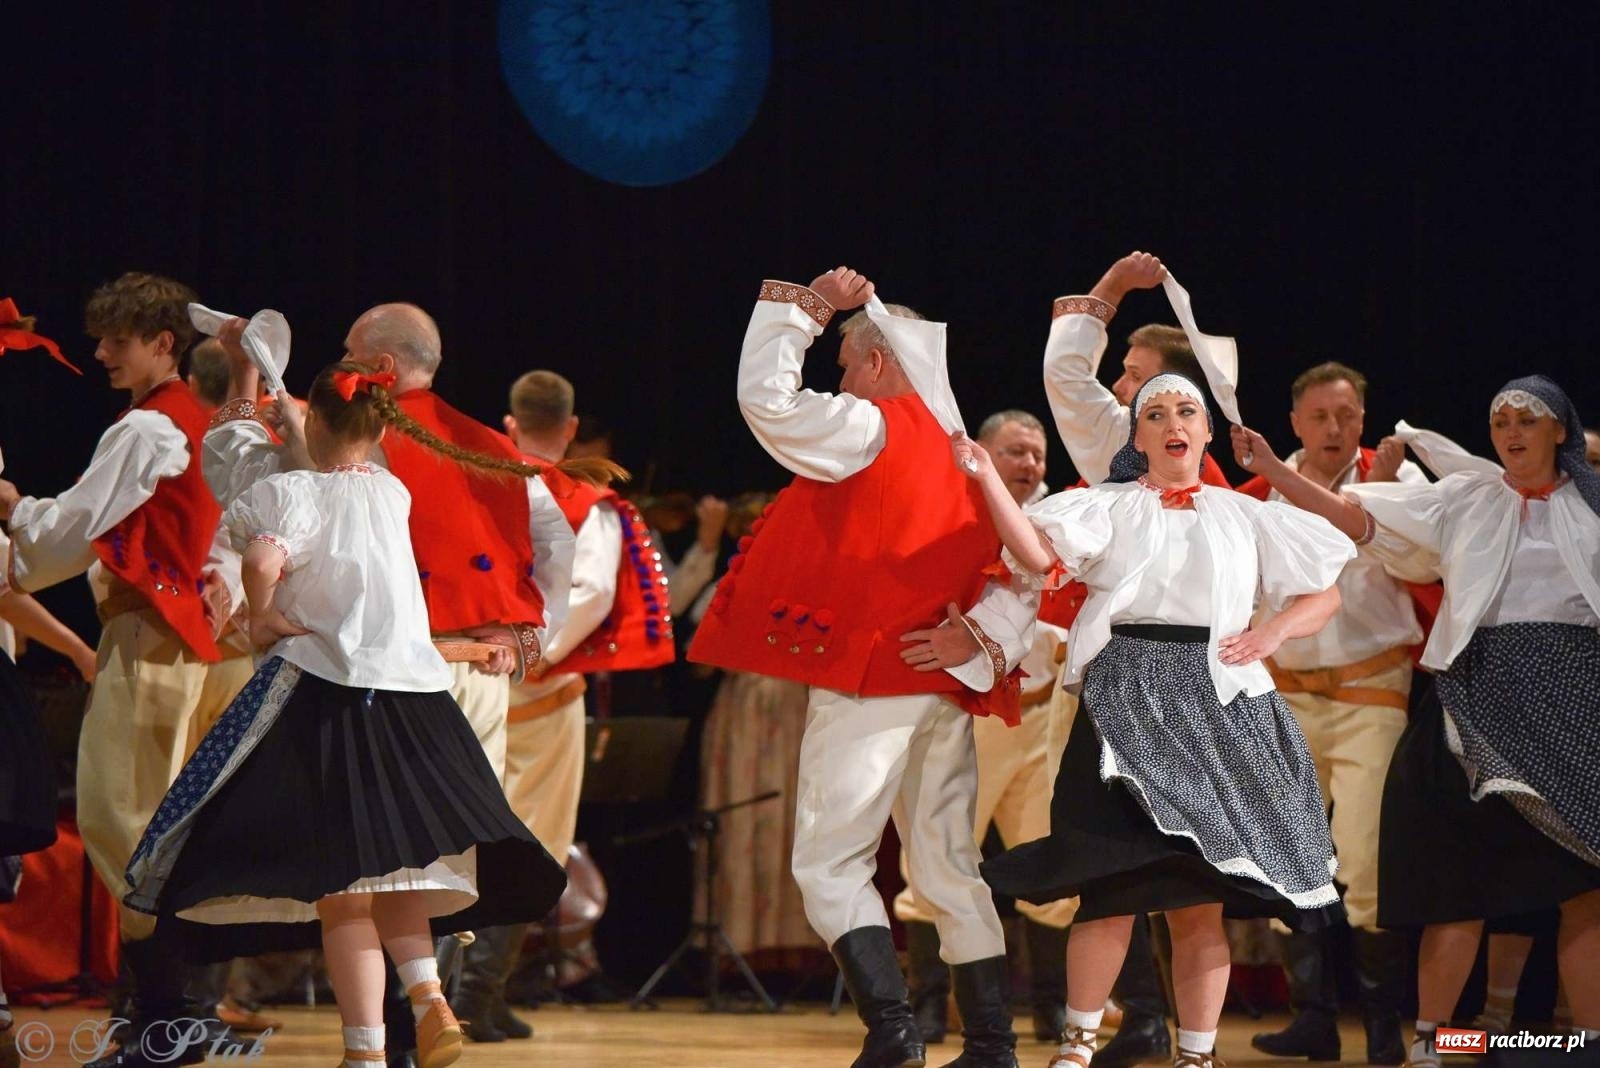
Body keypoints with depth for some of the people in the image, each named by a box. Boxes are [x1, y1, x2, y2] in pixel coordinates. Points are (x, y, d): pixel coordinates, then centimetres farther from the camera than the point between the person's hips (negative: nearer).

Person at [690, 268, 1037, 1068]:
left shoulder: (869, 431, -8)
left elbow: (766, 400, -8)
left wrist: (804, 310, 2)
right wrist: (979, 637, 1)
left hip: (867, 682, -7)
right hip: (945, 688, 7)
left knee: (829, 860, -4)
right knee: (948, 868, 12)